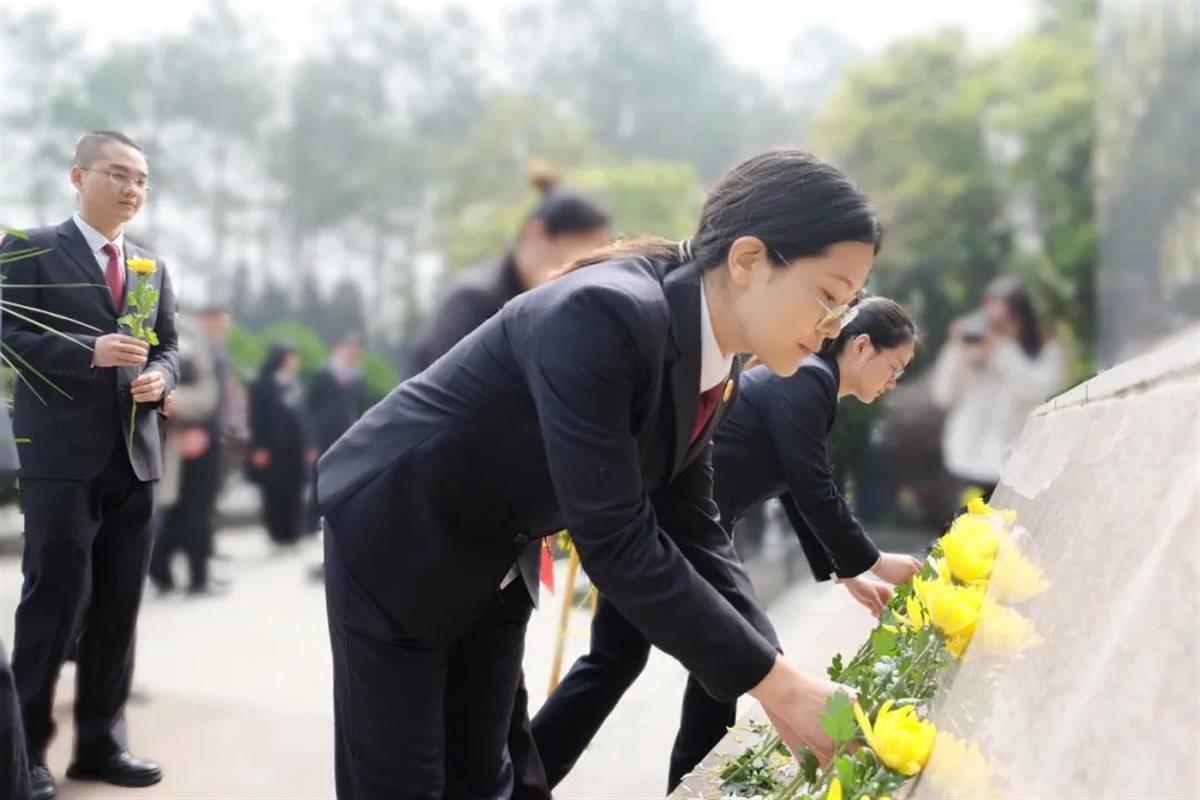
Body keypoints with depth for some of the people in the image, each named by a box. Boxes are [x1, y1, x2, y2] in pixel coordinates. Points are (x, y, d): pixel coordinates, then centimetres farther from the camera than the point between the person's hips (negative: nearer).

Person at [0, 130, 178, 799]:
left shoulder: (152, 265, 16)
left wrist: (160, 378, -5)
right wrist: (90, 352, -21)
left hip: (136, 455, 6)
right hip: (63, 455, -5)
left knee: (119, 606, 9)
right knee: (55, 600, -3)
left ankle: (102, 743, 20)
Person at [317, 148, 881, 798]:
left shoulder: (712, 366, -7)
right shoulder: (604, 315, -34)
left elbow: (690, 525, -3)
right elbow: (614, 538, -36)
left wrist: (778, 672, -13)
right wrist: (771, 680, -31)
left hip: (494, 562, 7)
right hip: (393, 537, -7)